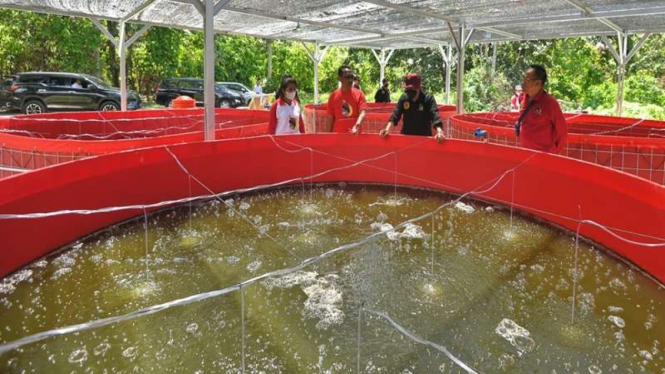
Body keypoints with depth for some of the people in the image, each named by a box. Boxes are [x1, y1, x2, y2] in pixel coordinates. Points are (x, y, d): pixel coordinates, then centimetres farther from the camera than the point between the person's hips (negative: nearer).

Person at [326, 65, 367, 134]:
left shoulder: (359, 94, -1)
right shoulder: (333, 96, 3)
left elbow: (362, 113, -14)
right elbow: (330, 118, 6)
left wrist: (357, 126, -33)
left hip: (354, 134, -1)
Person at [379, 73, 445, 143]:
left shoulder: (428, 98, -12)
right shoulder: (404, 98, -3)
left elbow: (435, 115, -23)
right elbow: (395, 115, -5)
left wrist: (439, 132, -40)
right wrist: (387, 129, -21)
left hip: (424, 136, -3)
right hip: (406, 135, 3)